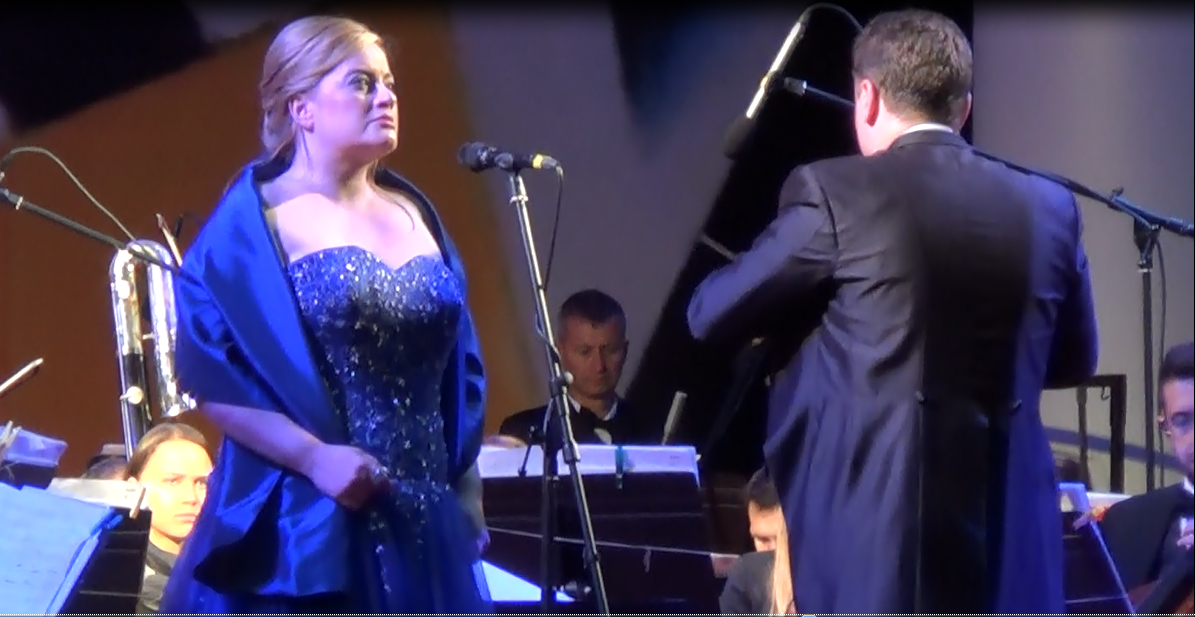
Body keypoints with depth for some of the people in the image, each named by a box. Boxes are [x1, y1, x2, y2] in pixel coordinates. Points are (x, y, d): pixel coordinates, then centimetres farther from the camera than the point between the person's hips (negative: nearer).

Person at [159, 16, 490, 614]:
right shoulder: (254, 222, -4)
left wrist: (462, 492, 10)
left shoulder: (413, 215, 16)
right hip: (303, 528, -6)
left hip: (422, 527, 6)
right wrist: (316, 457, -20)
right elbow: (210, 375, -12)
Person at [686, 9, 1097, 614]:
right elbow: (1075, 359, 24)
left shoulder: (836, 192, -4)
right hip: (1010, 535, 5)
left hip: (876, 532, -4)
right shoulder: (1048, 208, 9)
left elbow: (710, 314, 7)